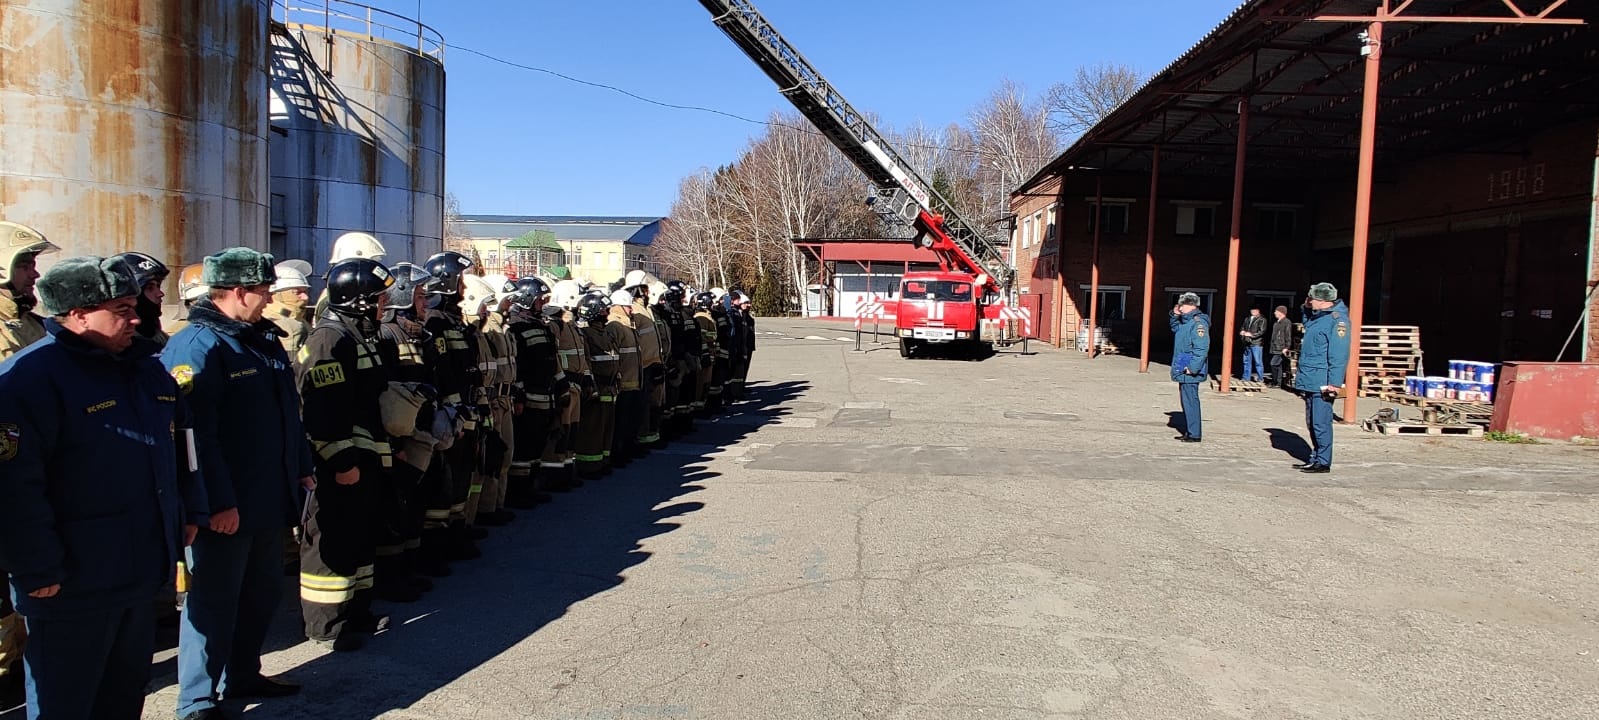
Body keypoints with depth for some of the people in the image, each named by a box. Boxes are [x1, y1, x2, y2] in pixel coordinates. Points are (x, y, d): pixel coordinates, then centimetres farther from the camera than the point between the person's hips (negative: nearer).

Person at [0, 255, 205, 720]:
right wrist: (38, 570, -21)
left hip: (142, 574, 8)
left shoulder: (146, 368, 9)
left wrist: (190, 512, 17)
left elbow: (181, 446, 21)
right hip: (71, 586, -8)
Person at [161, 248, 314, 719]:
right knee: (214, 601, 3)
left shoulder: (262, 340, 12)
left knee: (263, 592, 19)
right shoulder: (196, 347, -17)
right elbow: (195, 434, -23)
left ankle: (243, 676, 36)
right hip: (224, 509, -9)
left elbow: (288, 412, 20)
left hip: (269, 500, 9)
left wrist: (302, 467, 18)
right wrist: (218, 502, -24)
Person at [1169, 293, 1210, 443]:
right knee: (1186, 400, 16)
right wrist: (1175, 315, 17)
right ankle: (1189, 431, 24)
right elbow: (1175, 329, 36)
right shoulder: (1185, 321, 12)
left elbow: (1201, 348, -24)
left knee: (1190, 401, -7)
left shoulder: (1198, 323, -18)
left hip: (1190, 372, -10)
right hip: (1183, 370, 10)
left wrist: (1193, 368, -26)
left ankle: (1194, 434, -3)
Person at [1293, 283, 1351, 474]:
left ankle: (1323, 462, 0)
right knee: (1312, 423, 16)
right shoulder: (1317, 317, 14)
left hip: (1322, 383, -10)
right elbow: (1307, 327, 40)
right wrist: (1306, 309, 21)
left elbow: (1339, 355, -21)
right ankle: (1316, 458, 25)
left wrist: (1334, 383, -25)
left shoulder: (1337, 319, -15)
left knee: (1320, 423, -6)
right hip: (1310, 380, 10)